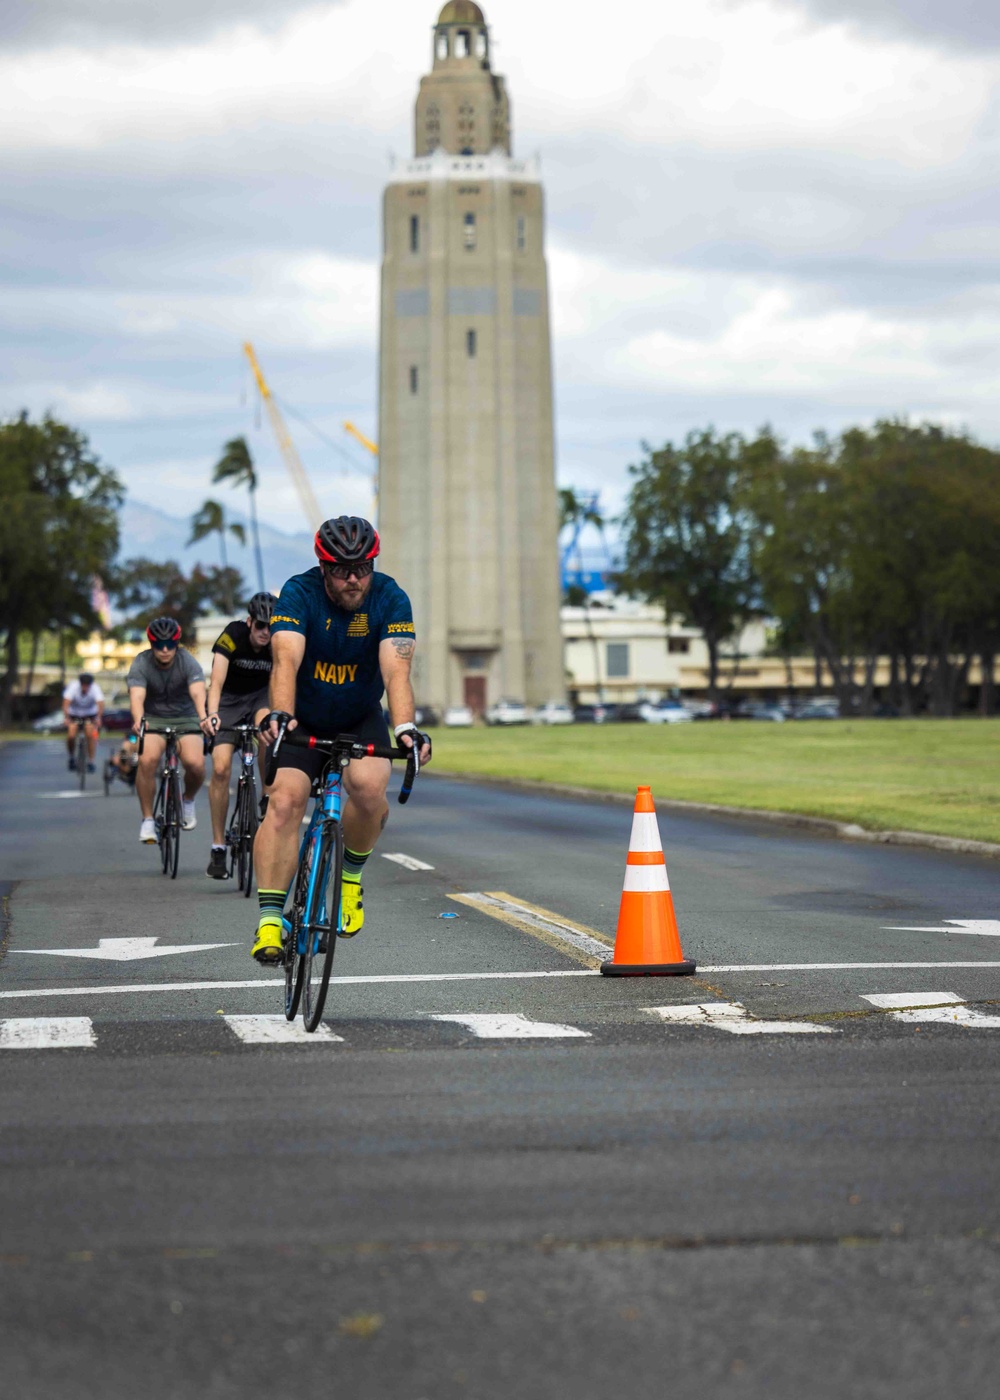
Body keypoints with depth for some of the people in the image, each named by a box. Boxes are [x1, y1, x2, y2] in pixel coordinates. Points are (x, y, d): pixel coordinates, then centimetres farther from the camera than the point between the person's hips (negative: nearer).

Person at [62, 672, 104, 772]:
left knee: (91, 734, -21)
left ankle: (90, 762, -9)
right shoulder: (73, 686, -27)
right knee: (71, 735, -17)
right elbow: (66, 703, -37)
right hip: (74, 714, 0)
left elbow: (100, 703, -39)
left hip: (90, 714, 0)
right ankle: (72, 758, 10)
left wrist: (99, 718, -55)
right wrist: (67, 718, -51)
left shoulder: (95, 688, -25)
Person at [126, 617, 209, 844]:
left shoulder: (188, 663, -16)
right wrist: (138, 720, -53)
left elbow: (198, 693, -32)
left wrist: (204, 717, -53)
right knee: (147, 759, -30)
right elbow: (137, 696, -31)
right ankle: (147, 820, -14)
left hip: (185, 719, 0)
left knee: (196, 764, -26)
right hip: (153, 719, 0)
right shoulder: (141, 665, -15)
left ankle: (188, 800, 9)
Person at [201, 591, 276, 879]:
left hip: (261, 694, 1)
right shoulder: (232, 635, -25)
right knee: (220, 768, -14)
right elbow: (217, 680, -35)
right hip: (230, 698, -1)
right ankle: (218, 847, -4)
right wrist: (212, 714, -52)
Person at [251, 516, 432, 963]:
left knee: (369, 786, -28)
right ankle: (269, 919, -22)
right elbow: (286, 660, -35)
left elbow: (396, 670, -31)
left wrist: (405, 727, -49)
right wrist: (279, 713, -54)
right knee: (285, 798, -23)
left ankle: (351, 876, -1)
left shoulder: (390, 599, -18)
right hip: (304, 721, 0)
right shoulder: (300, 593, -20)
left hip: (361, 720, 1)